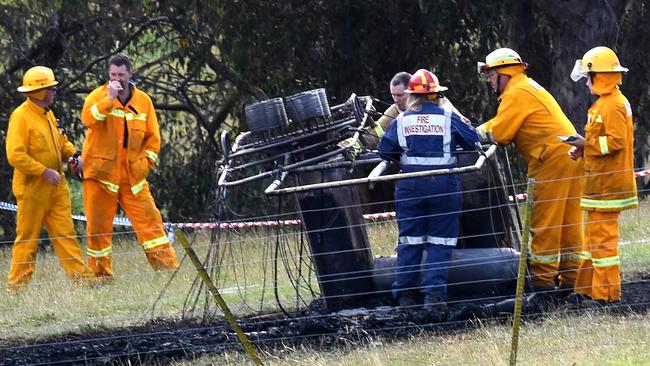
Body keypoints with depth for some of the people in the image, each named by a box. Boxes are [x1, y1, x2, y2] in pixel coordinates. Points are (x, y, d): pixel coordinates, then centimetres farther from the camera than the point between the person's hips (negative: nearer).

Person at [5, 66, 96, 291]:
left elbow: (60, 141, 26)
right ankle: (17, 283, 8)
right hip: (32, 187, -8)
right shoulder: (21, 117, -16)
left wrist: (72, 154, 5)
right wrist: (45, 172, -22)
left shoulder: (47, 114, 11)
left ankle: (79, 275, 4)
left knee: (65, 232, 5)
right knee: (27, 238, 0)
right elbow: (15, 156, -23)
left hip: (56, 187, 8)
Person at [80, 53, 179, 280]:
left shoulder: (143, 101, 8)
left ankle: (167, 266, 1)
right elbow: (88, 119, -22)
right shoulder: (98, 96, -2)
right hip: (101, 175, -2)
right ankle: (100, 273, 10)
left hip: (133, 175, 2)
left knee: (150, 220, -3)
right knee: (98, 226, 0)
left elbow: (153, 136, 13)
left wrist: (147, 162, 2)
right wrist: (109, 99, -26)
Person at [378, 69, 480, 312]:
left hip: (410, 185, 2)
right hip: (444, 183, -2)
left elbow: (385, 150, 0)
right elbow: (473, 141, 5)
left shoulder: (401, 121, 3)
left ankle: (404, 294, 9)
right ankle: (434, 294, -9)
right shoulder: (448, 118, 0)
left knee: (409, 239, 10)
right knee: (440, 241, 2)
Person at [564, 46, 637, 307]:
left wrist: (587, 145, -15)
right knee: (594, 235, 15)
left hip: (607, 185, -11)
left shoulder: (613, 106, -16)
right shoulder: (603, 103, 17)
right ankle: (588, 289, 21)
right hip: (600, 184, 11)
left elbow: (616, 141, -24)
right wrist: (584, 150, 10)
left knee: (602, 236, -9)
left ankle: (607, 294, -7)